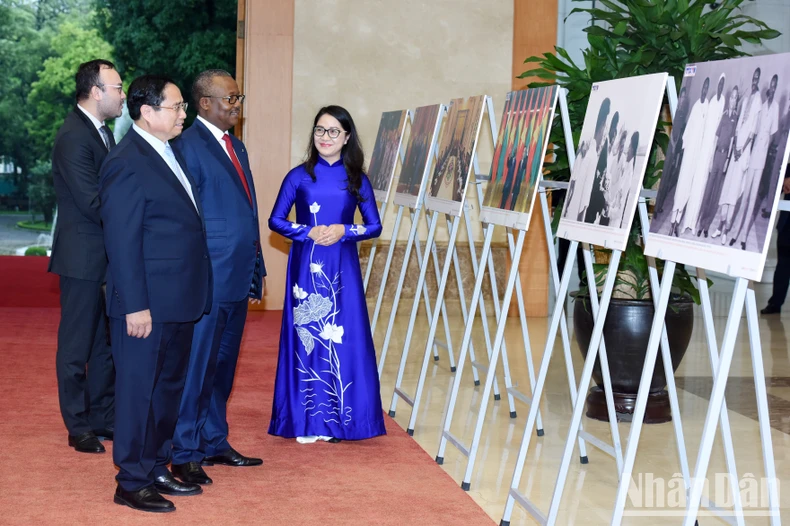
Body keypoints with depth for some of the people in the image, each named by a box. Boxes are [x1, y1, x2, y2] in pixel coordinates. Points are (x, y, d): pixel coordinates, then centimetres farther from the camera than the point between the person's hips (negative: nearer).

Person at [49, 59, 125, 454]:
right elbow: (93, 203, -21)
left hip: (110, 256, 9)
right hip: (84, 257, -9)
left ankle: (104, 418, 24)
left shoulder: (103, 133, 12)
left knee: (107, 343, 14)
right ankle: (79, 428, 12)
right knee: (77, 345, 3)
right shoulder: (74, 138, -17)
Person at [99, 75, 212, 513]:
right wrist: (136, 306, -20)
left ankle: (157, 468, 29)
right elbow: (122, 242, -18)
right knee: (139, 391, 1)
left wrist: (191, 294, 15)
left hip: (179, 302, 9)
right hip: (147, 306, -9)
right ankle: (132, 483, 11)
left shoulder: (168, 154, 13)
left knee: (169, 388, 17)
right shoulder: (127, 164, -16)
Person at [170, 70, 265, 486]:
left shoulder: (235, 146, 16)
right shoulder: (188, 146, -12)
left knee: (222, 366, 16)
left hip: (238, 279, 8)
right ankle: (184, 454, 8)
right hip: (207, 280, -8)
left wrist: (256, 268, 17)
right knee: (196, 368, -1)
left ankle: (214, 443, 26)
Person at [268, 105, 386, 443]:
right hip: (306, 266, -1)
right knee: (306, 336, 0)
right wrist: (308, 233, -11)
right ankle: (307, 421, 8)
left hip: (342, 267, 1)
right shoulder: (299, 176, 2)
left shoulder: (356, 179, 5)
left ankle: (339, 418, 11)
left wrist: (343, 232, -11)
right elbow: (275, 220, 4)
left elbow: (374, 226, 6)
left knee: (342, 339, 0)